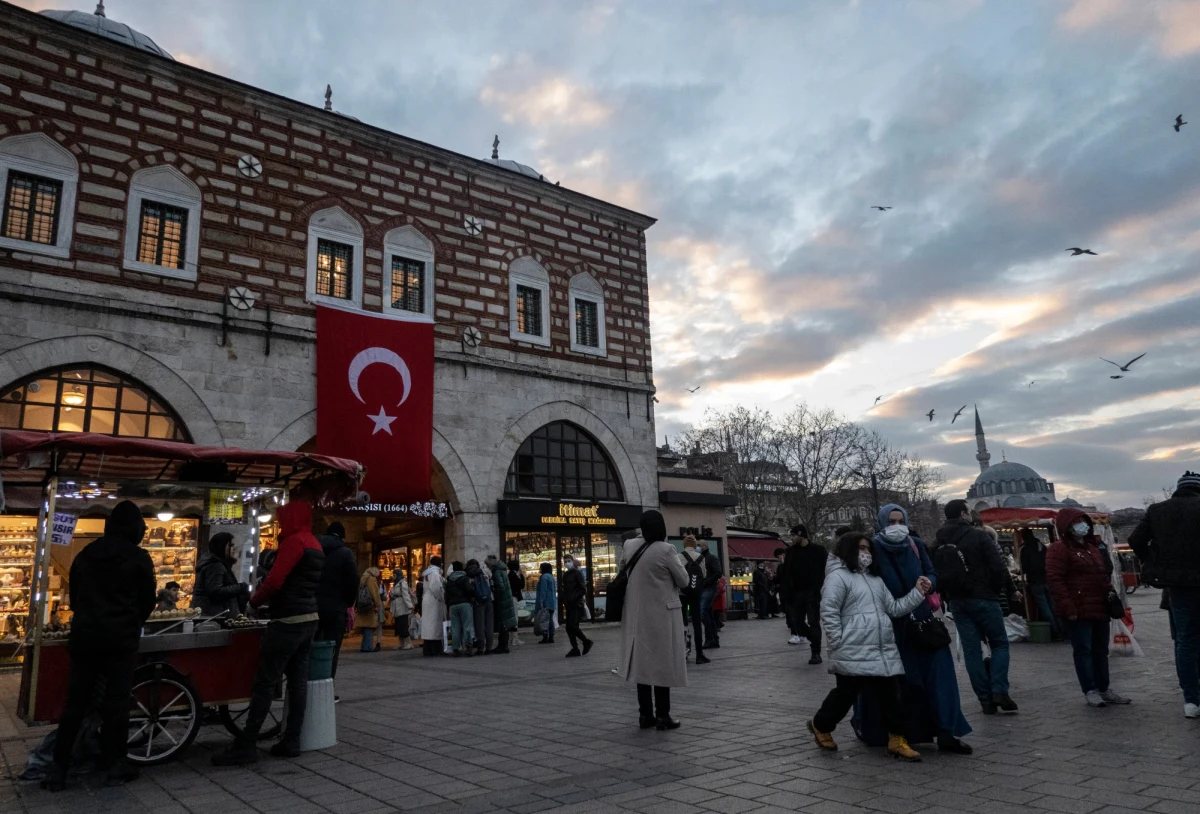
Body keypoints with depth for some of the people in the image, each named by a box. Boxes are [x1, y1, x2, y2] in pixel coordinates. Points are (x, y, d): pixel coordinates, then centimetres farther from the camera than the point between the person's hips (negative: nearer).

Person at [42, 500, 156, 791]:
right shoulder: (138, 557, -5)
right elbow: (148, 600, 1)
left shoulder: (85, 554, 10)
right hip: (120, 638, -4)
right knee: (116, 701, 2)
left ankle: (58, 768, 10)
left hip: (84, 636, 4)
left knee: (75, 702, 9)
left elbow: (74, 596, 17)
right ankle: (115, 765, 7)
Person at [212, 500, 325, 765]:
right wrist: (267, 598, 16)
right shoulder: (314, 544, 16)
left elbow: (274, 581, -18)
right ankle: (291, 741, 12)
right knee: (298, 680, 9)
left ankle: (245, 746, 0)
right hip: (309, 619, 9)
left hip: (288, 621, -9)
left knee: (264, 682, -4)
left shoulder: (294, 541, -13)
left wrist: (255, 601, -1)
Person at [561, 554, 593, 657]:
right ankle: (575, 649, 10)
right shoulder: (565, 575, 17)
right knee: (569, 628, 3)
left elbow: (583, 589, -10)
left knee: (573, 626, -15)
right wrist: (564, 601, 9)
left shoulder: (577, 573, -4)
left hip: (576, 604, -7)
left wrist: (574, 598, -16)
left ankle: (586, 642, 3)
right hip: (569, 605, 7)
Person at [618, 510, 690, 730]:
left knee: (643, 662, 12)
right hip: (661, 614, -5)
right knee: (662, 664, 3)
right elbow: (683, 581, -6)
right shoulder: (665, 550, -16)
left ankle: (645, 714, 17)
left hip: (637, 614, 5)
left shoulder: (629, 546, -1)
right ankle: (662, 715, 7)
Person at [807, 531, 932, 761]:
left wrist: (917, 593, 5)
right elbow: (828, 613, -12)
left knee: (890, 694, 5)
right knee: (846, 693, 6)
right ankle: (820, 725, 29)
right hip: (853, 654, -7)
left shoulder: (875, 579, 20)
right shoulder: (838, 576, -8)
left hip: (884, 651, 7)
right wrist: (839, 643, -13)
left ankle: (896, 740, 16)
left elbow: (894, 608, 16)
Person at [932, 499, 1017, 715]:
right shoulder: (978, 536, -9)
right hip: (983, 598, -4)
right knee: (999, 643, 10)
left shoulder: (938, 543, 7)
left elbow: (935, 574, 8)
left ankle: (985, 699, 9)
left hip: (956, 602, 4)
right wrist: (1002, 588, 4)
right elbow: (998, 567, -12)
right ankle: (999, 691, -2)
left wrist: (946, 596, 13)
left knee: (971, 651, 7)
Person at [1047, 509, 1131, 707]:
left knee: (1101, 650, 14)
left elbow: (1105, 574, 28)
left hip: (1100, 609, 8)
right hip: (1079, 611, -8)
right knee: (1083, 650, -4)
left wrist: (1110, 592, 10)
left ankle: (1104, 689, 24)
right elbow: (1054, 579, -16)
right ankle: (1090, 691, 1)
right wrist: (1068, 607, -20)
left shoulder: (1094, 547, 18)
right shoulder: (1059, 549, -10)